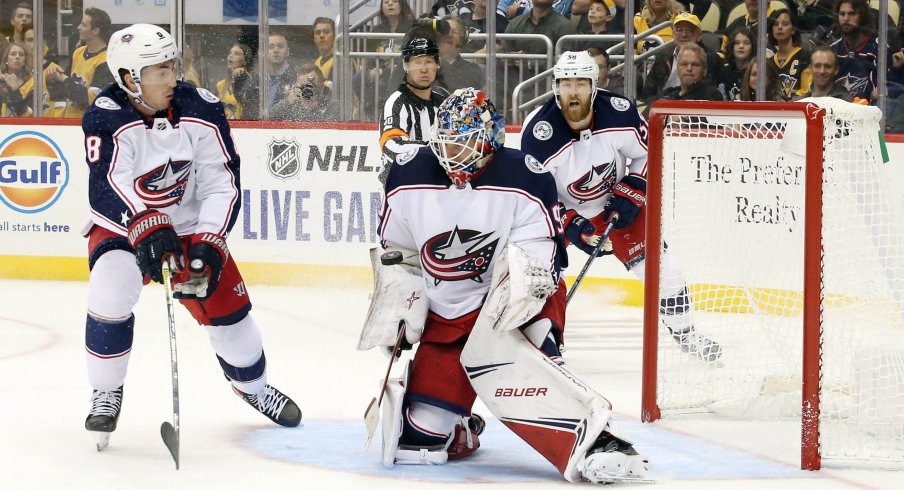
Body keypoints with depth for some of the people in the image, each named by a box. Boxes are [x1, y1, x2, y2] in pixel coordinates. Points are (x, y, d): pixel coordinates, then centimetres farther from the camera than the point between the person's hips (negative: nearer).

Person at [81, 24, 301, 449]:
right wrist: (146, 228, -51)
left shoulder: (202, 111, -15)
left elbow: (222, 182, -14)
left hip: (189, 226, 3)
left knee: (227, 308, 3)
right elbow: (108, 186, -35)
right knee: (111, 291, -28)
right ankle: (106, 395, -6)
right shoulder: (106, 119, -24)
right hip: (120, 228, -3)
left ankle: (254, 386, 33)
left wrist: (208, 243, -26)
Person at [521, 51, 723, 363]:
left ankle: (685, 334, 18)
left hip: (614, 204, 1)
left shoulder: (620, 114, -24)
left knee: (658, 264, -2)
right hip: (560, 207, -1)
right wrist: (568, 224, -28)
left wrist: (631, 193, -15)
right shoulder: (538, 133, -29)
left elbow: (648, 154, -5)